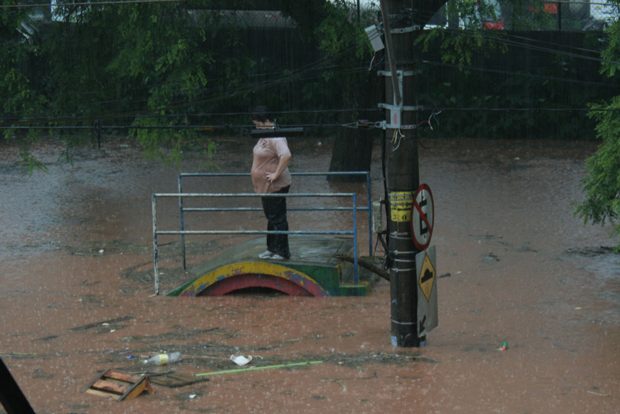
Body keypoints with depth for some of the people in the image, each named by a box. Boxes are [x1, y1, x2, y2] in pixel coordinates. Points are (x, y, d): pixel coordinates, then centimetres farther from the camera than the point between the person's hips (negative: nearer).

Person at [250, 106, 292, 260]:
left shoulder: (276, 138, -20)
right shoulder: (264, 136, 12)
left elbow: (286, 156, -35)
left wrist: (276, 174, -29)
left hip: (275, 186, -10)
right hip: (265, 186, 10)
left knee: (278, 218, -3)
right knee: (271, 217, 18)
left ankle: (282, 252, 5)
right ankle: (272, 248, 29)